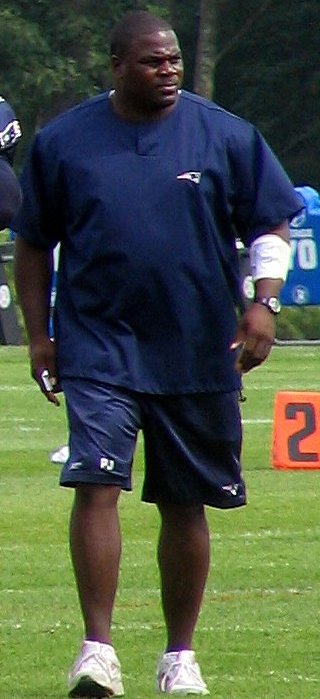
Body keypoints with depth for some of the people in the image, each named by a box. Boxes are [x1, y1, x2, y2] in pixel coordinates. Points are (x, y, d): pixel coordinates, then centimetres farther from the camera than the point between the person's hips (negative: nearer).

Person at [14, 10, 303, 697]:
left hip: (199, 355, 1)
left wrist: (263, 303, -7)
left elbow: (271, 226, 7)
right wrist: (38, 335, 6)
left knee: (186, 505, 8)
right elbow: (34, 245, 11)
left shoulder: (225, 136, 2)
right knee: (96, 483, -16)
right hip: (98, 349, -1)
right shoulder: (63, 141, 3)